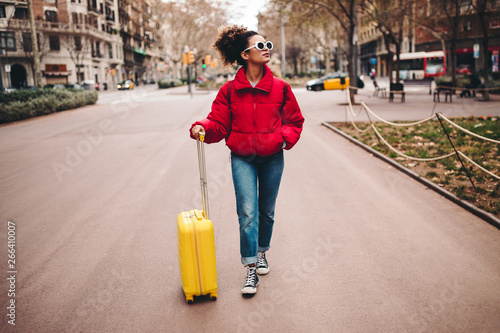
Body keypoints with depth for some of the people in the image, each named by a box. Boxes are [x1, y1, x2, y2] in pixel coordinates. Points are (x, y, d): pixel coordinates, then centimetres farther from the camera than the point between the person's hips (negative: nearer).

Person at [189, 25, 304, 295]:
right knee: (247, 211, -11)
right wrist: (203, 127, -22)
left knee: (266, 211, 14)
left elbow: (294, 120, 8)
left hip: (272, 158, 2)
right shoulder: (230, 90, -5)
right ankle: (251, 269, -1)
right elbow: (219, 123, -2)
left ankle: (261, 253, 38)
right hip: (242, 158, -2)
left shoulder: (280, 88, -1)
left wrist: (286, 138, -11)